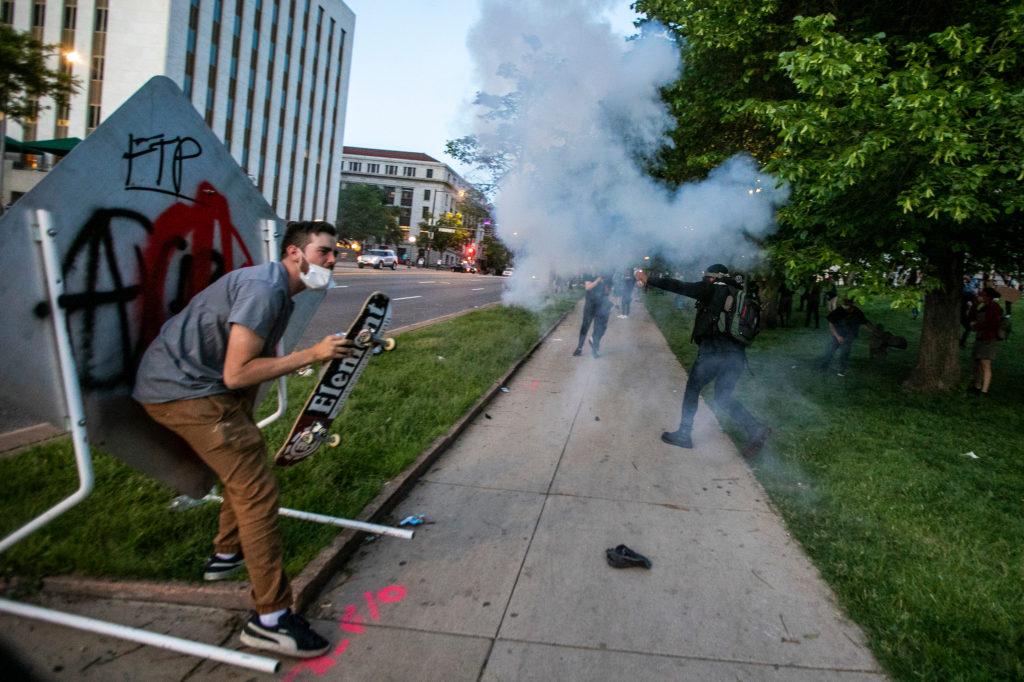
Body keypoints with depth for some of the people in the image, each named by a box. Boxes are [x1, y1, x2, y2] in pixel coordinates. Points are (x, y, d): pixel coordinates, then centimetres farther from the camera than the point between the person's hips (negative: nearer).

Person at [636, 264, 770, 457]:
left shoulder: (713, 289, 1)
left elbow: (679, 287, -1)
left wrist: (648, 280, 4)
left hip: (714, 351, -6)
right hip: (736, 353, 6)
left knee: (692, 390, 12)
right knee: (723, 397, 16)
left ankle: (684, 434, 17)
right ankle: (756, 429, -1)